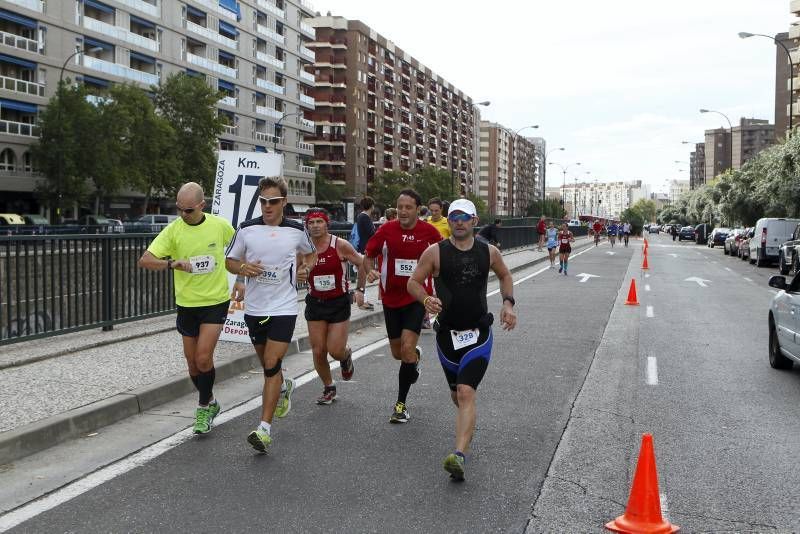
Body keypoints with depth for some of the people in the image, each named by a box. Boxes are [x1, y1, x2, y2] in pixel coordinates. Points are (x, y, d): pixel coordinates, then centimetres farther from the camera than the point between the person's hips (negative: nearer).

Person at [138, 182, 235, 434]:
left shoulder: (220, 225, -7)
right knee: (192, 361, 11)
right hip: (187, 303, 2)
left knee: (203, 357, -13)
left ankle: (204, 407, 9)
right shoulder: (173, 230, -8)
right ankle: (210, 403, 34)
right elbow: (145, 260, -13)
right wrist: (172, 263, -30)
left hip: (216, 301, -2)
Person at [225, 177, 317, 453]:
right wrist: (243, 268, -13)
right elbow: (229, 261, 8)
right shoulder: (246, 229, -1)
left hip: (283, 307, -3)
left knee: (272, 365, -12)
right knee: (267, 363, 18)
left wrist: (306, 269, -2)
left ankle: (264, 429, -10)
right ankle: (284, 387, 51)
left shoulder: (297, 230, -1)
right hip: (254, 307, 3)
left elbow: (311, 253, 19)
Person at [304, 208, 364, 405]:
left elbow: (362, 264, -1)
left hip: (339, 302, -3)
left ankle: (346, 356, 32)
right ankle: (328, 388, 25)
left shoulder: (340, 245, -11)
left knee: (335, 351, -6)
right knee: (318, 351, 2)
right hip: (315, 303, 3)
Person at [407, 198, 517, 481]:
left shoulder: (489, 252, 0)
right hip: (447, 333, 2)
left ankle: (459, 456, -24)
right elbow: (413, 282, 1)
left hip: (478, 334, -1)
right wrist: (426, 299, -20)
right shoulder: (435, 252, -6)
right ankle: (468, 426, 50)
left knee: (466, 393, -18)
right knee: (456, 395, 17)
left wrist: (508, 303, 3)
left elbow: (505, 276, 19)